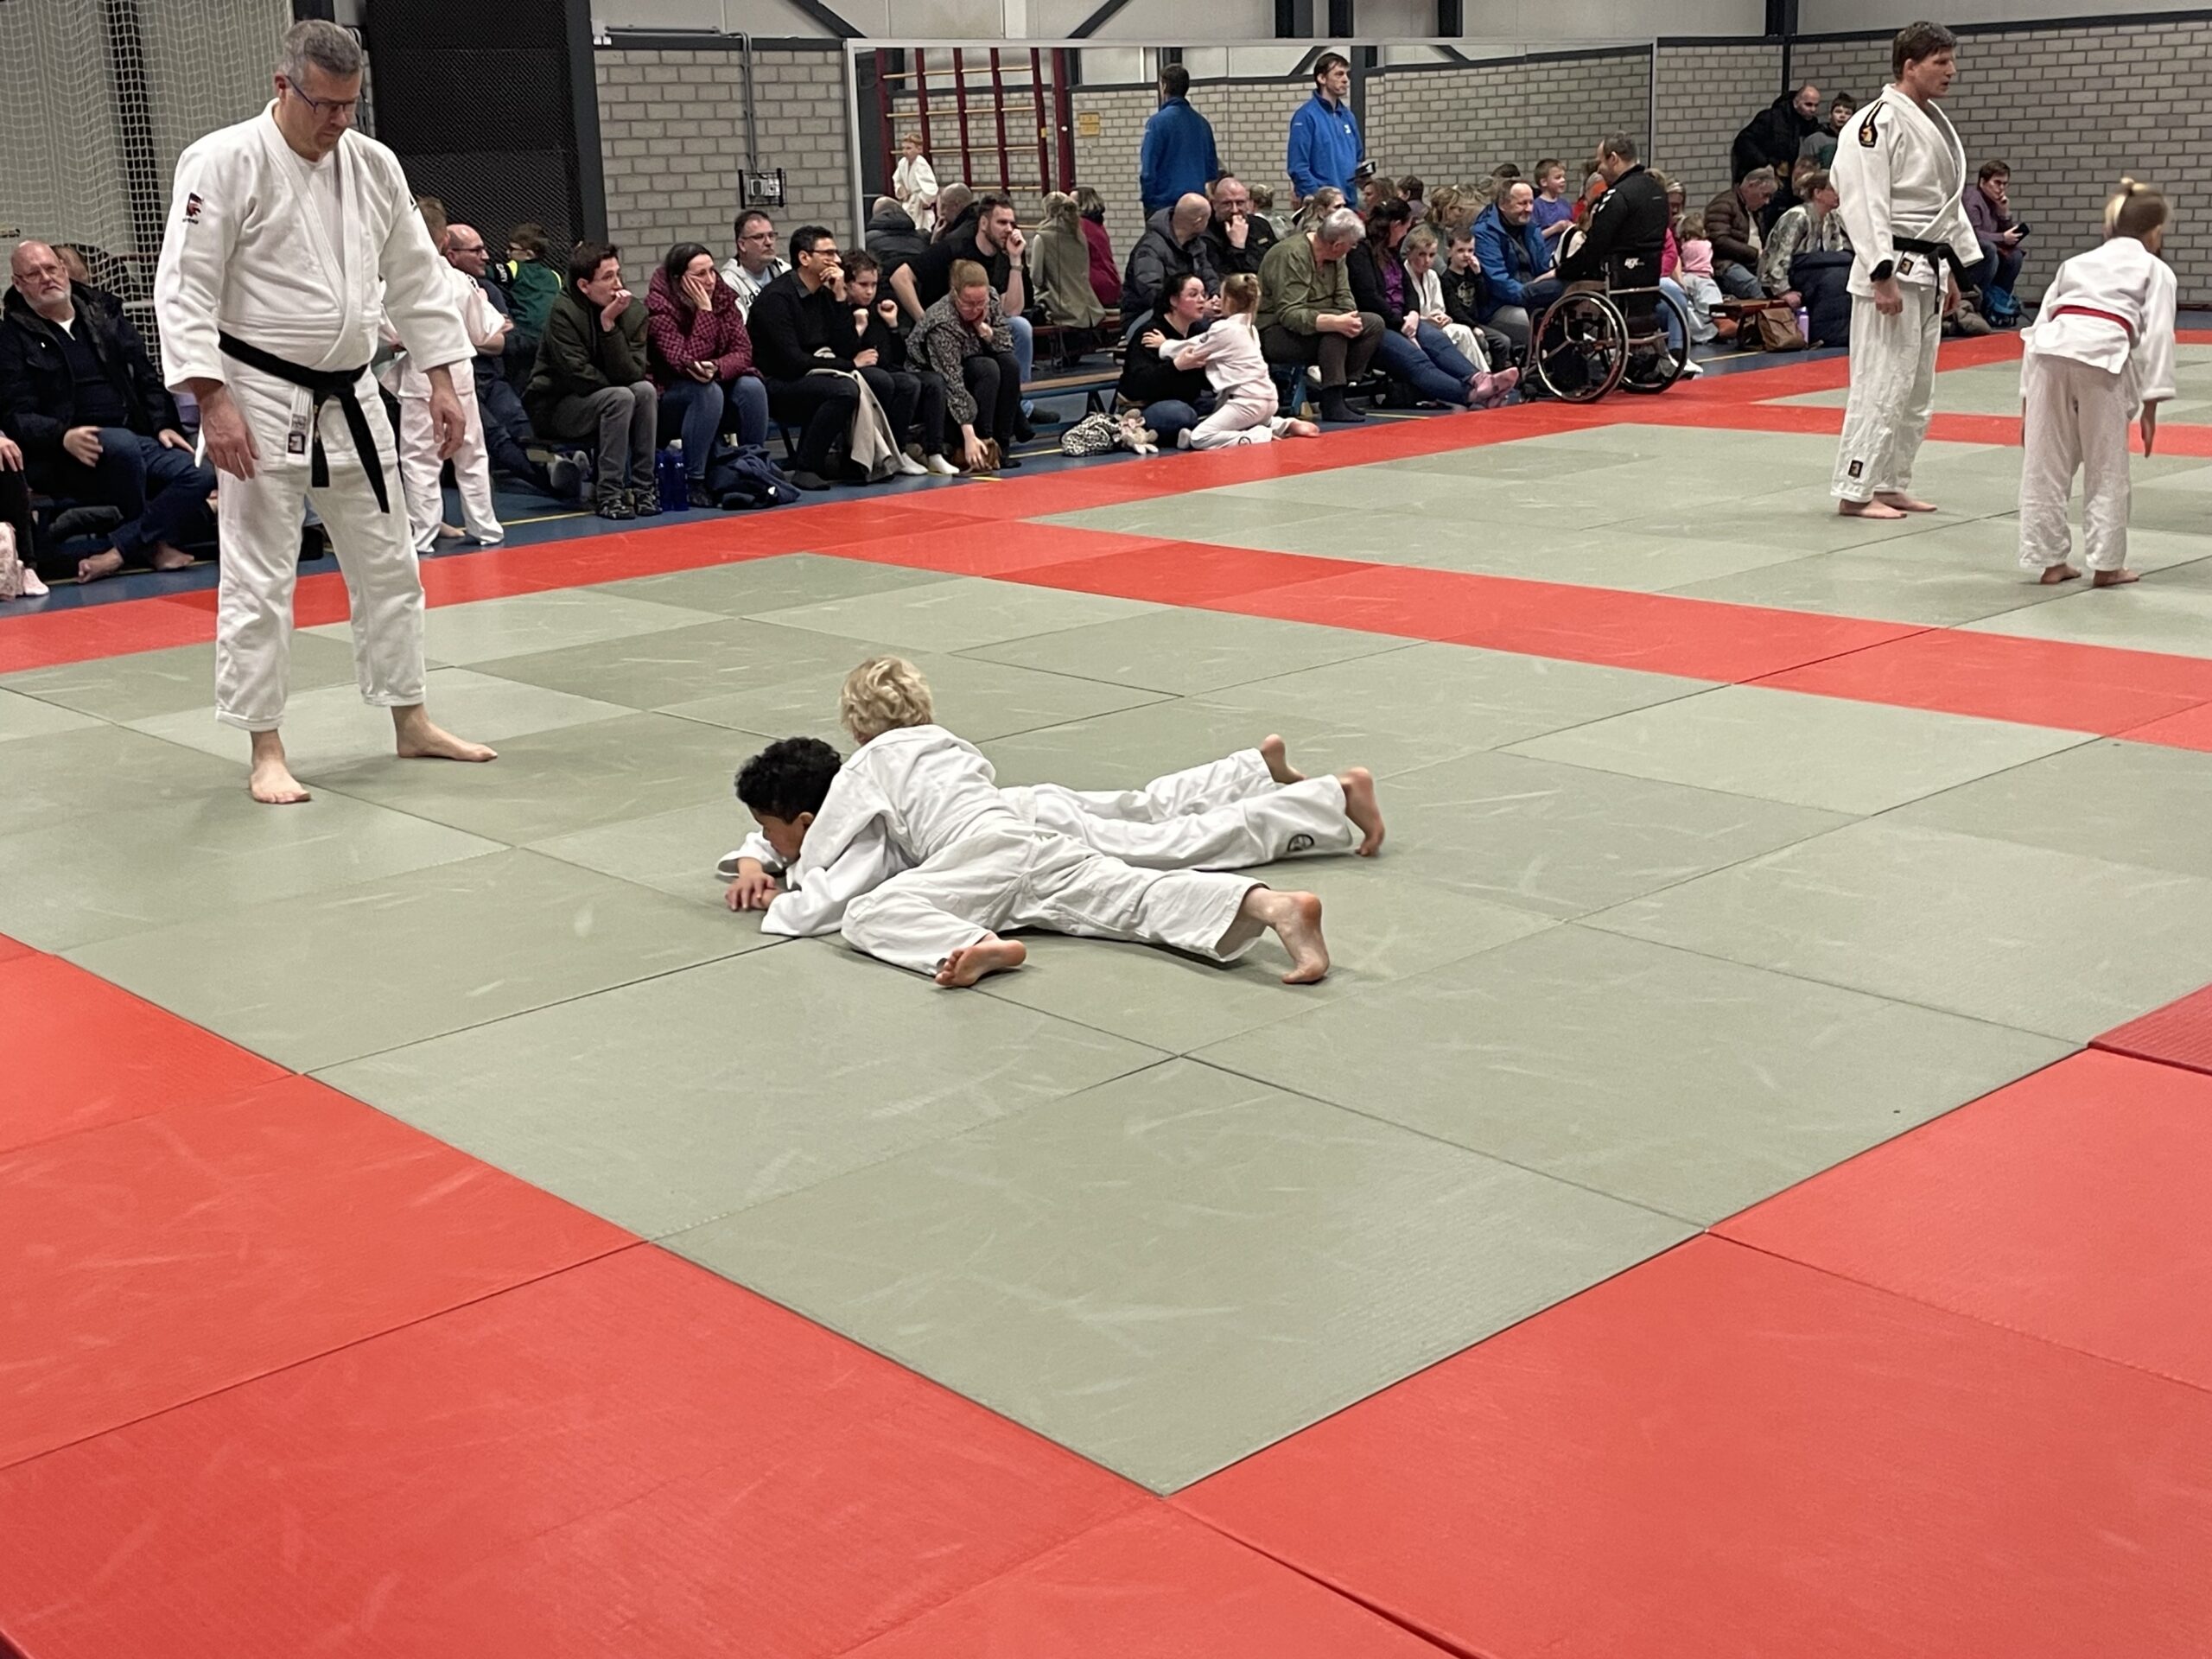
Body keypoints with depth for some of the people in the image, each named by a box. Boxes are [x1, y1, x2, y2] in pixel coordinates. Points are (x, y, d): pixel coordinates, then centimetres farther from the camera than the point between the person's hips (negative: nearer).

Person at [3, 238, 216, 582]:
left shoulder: (105, 319, 20)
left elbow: (148, 379, 22)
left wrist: (163, 424, 3)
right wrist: (63, 437, -23)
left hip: (139, 439, 5)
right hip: (70, 455, -5)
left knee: (201, 474, -23)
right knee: (122, 444, -39)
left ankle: (117, 553, -26)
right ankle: (153, 544, -16)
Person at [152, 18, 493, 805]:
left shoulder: (374, 165, 3)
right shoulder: (223, 162, -13)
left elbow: (415, 276, 11)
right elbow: (185, 289, -15)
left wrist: (442, 381, 6)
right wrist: (214, 403, -21)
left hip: (350, 399, 6)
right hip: (260, 399, -6)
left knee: (386, 562, 14)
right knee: (259, 577, -2)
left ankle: (409, 722, 27)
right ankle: (266, 749, 8)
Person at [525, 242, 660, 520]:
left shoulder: (633, 310, -6)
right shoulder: (564, 312, -17)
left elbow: (631, 374, -16)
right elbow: (577, 374, -21)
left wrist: (610, 324, -24)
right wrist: (619, 387, -12)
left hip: (602, 399, 5)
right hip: (555, 408, -5)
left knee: (646, 391, -23)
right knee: (620, 398, -29)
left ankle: (643, 487, -19)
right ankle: (607, 494, -27)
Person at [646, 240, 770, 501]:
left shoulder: (723, 297, -2)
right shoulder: (659, 306, -18)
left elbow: (742, 351, -9)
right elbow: (686, 361, -26)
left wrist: (716, 369, -30)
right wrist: (704, 311, -26)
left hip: (718, 384, 5)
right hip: (669, 397, -5)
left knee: (752, 387, -22)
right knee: (707, 391, -34)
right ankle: (693, 482, -28)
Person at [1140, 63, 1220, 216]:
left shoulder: (1157, 122, -8)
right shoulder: (1202, 123, 9)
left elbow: (1148, 169, -12)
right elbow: (1213, 168, 14)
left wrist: (1147, 199, -4)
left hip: (1163, 203, -5)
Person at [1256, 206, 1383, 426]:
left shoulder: (1335, 256, 4)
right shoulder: (1292, 255, -22)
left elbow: (1344, 298, 2)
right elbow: (1289, 314, -29)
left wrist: (1350, 318, -22)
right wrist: (1334, 322, -42)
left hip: (1313, 322, 9)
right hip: (1277, 332, -9)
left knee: (1373, 323, -4)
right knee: (1334, 329, -33)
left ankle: (1340, 391, -8)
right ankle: (1331, 402, -29)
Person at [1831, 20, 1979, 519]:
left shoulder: (1932, 122, 15)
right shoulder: (1879, 121, -14)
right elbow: (1865, 202, -20)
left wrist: (1951, 269, 21)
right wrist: (1883, 277, -24)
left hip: (1927, 271, 10)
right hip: (1893, 271, -10)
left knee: (1917, 388, 14)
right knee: (1881, 383, -8)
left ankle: (1892, 484, 22)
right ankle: (1854, 491, -2)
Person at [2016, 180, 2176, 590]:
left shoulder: (2076, 262, 33)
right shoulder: (2156, 270, 21)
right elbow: (2157, 335, 6)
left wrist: (2027, 399, 27)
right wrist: (2150, 403, 5)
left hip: (2050, 348, 4)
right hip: (2103, 354, -4)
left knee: (2045, 463, 11)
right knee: (2106, 468, 7)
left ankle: (2051, 559, 18)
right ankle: (2107, 564, 13)